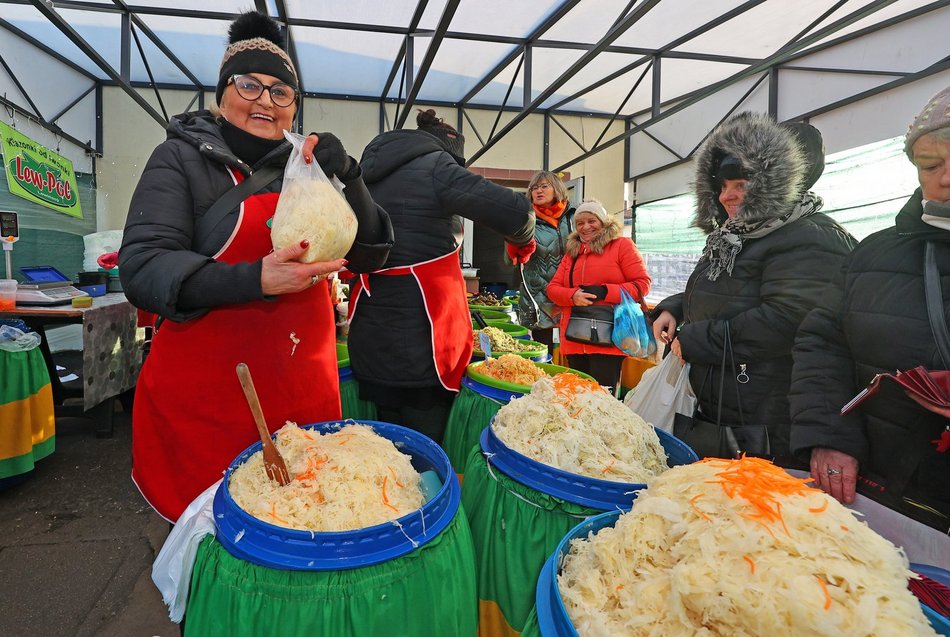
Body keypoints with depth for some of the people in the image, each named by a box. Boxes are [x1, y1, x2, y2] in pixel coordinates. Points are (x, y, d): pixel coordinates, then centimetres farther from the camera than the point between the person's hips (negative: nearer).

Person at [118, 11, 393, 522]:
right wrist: (256, 279, -29)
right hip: (206, 397, -3)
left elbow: (368, 255, 2)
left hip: (305, 389, 4)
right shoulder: (183, 158, -3)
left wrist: (348, 177, -14)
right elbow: (142, 270, -14)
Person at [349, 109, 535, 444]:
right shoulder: (435, 165, -6)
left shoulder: (368, 175, 16)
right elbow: (516, 212, -17)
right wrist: (524, 240, 4)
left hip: (367, 343, 7)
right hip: (421, 349, -7)